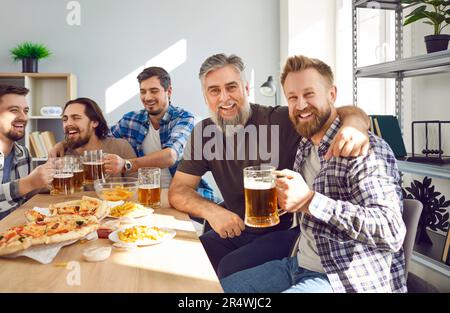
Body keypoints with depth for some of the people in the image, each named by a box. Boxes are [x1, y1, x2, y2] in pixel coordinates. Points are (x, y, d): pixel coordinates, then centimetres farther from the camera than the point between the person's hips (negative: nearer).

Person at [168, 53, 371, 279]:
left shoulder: (280, 120, -17)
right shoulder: (204, 132, -2)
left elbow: (346, 113, -22)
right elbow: (178, 191, -2)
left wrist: (353, 124, -48)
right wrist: (211, 211, -23)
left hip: (287, 229, -5)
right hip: (238, 229, 5)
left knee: (230, 269, -26)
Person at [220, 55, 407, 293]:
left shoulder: (366, 149, -17)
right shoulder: (304, 148, 9)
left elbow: (392, 231, -28)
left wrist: (310, 201, -33)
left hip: (349, 279, -8)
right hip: (301, 264, 8)